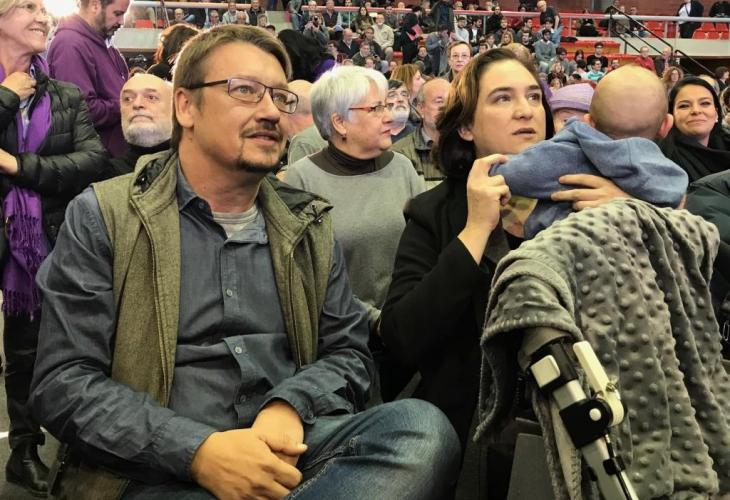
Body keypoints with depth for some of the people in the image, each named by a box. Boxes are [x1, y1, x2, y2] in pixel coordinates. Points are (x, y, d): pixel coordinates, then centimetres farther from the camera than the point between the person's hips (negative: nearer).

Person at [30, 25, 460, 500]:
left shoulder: (309, 223, 13)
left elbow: (349, 350, 13)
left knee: (423, 428, -24)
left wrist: (290, 407, -11)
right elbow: (65, 381, -5)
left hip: (289, 452, 6)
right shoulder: (102, 218, 1)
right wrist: (199, 449, -19)